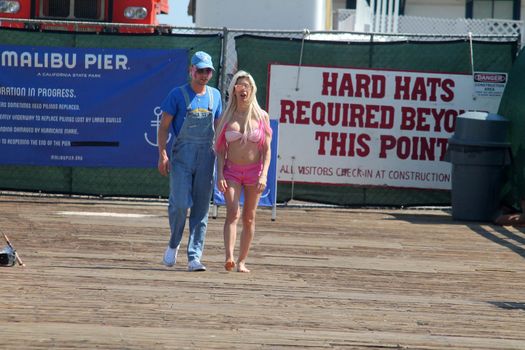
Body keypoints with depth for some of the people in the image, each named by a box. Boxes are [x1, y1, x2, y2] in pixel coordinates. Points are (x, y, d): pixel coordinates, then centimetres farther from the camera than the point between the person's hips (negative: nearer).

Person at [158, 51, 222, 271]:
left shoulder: (215, 95, 13)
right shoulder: (178, 94, 0)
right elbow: (164, 125, -2)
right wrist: (162, 154, -11)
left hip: (206, 157, 4)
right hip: (182, 156, -4)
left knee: (201, 208, 0)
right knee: (180, 204, -13)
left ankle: (194, 257, 2)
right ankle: (173, 245, 13)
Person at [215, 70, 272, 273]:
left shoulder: (262, 117, 3)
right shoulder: (227, 117, 5)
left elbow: (266, 150, 1)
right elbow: (220, 149, 5)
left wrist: (264, 175, -10)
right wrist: (220, 175, -6)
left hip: (254, 171, 1)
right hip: (231, 171, -1)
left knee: (249, 218, 4)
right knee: (233, 212, -19)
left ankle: (242, 261, 12)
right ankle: (229, 258, -31)